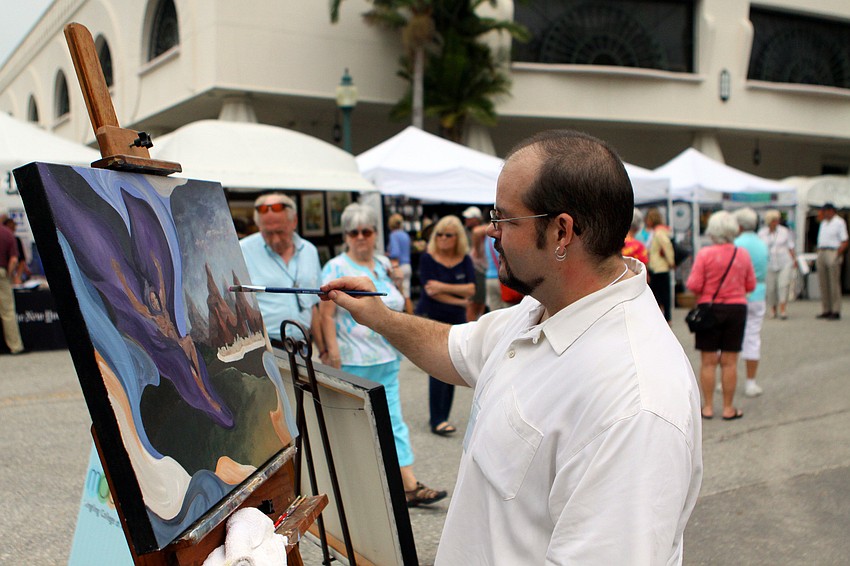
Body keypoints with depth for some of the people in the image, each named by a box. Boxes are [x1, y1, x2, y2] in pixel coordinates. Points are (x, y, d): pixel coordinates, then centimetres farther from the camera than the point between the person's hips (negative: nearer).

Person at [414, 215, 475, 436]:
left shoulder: (465, 260, 6)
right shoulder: (428, 259, -5)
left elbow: (471, 289, -5)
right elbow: (430, 290, -13)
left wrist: (443, 287, -16)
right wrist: (459, 300, -10)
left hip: (456, 322, 4)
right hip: (431, 319, -4)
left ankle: (441, 418, 14)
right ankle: (437, 420, -9)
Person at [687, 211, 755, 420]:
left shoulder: (705, 254, -12)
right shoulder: (743, 254, -1)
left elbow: (694, 285, -14)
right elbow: (751, 285, 6)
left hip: (709, 309, -2)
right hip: (736, 308, 2)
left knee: (708, 361, 6)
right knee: (730, 361, 7)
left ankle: (708, 407, 11)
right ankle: (728, 408, 13)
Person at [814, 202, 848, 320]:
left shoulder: (839, 222, -2)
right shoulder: (823, 223, 19)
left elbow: (844, 242, -8)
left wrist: (837, 255, -17)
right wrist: (818, 255, 11)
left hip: (833, 253, -7)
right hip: (821, 253, 7)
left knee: (834, 283, -6)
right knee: (823, 283, 6)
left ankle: (836, 311, -3)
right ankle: (826, 310, 11)